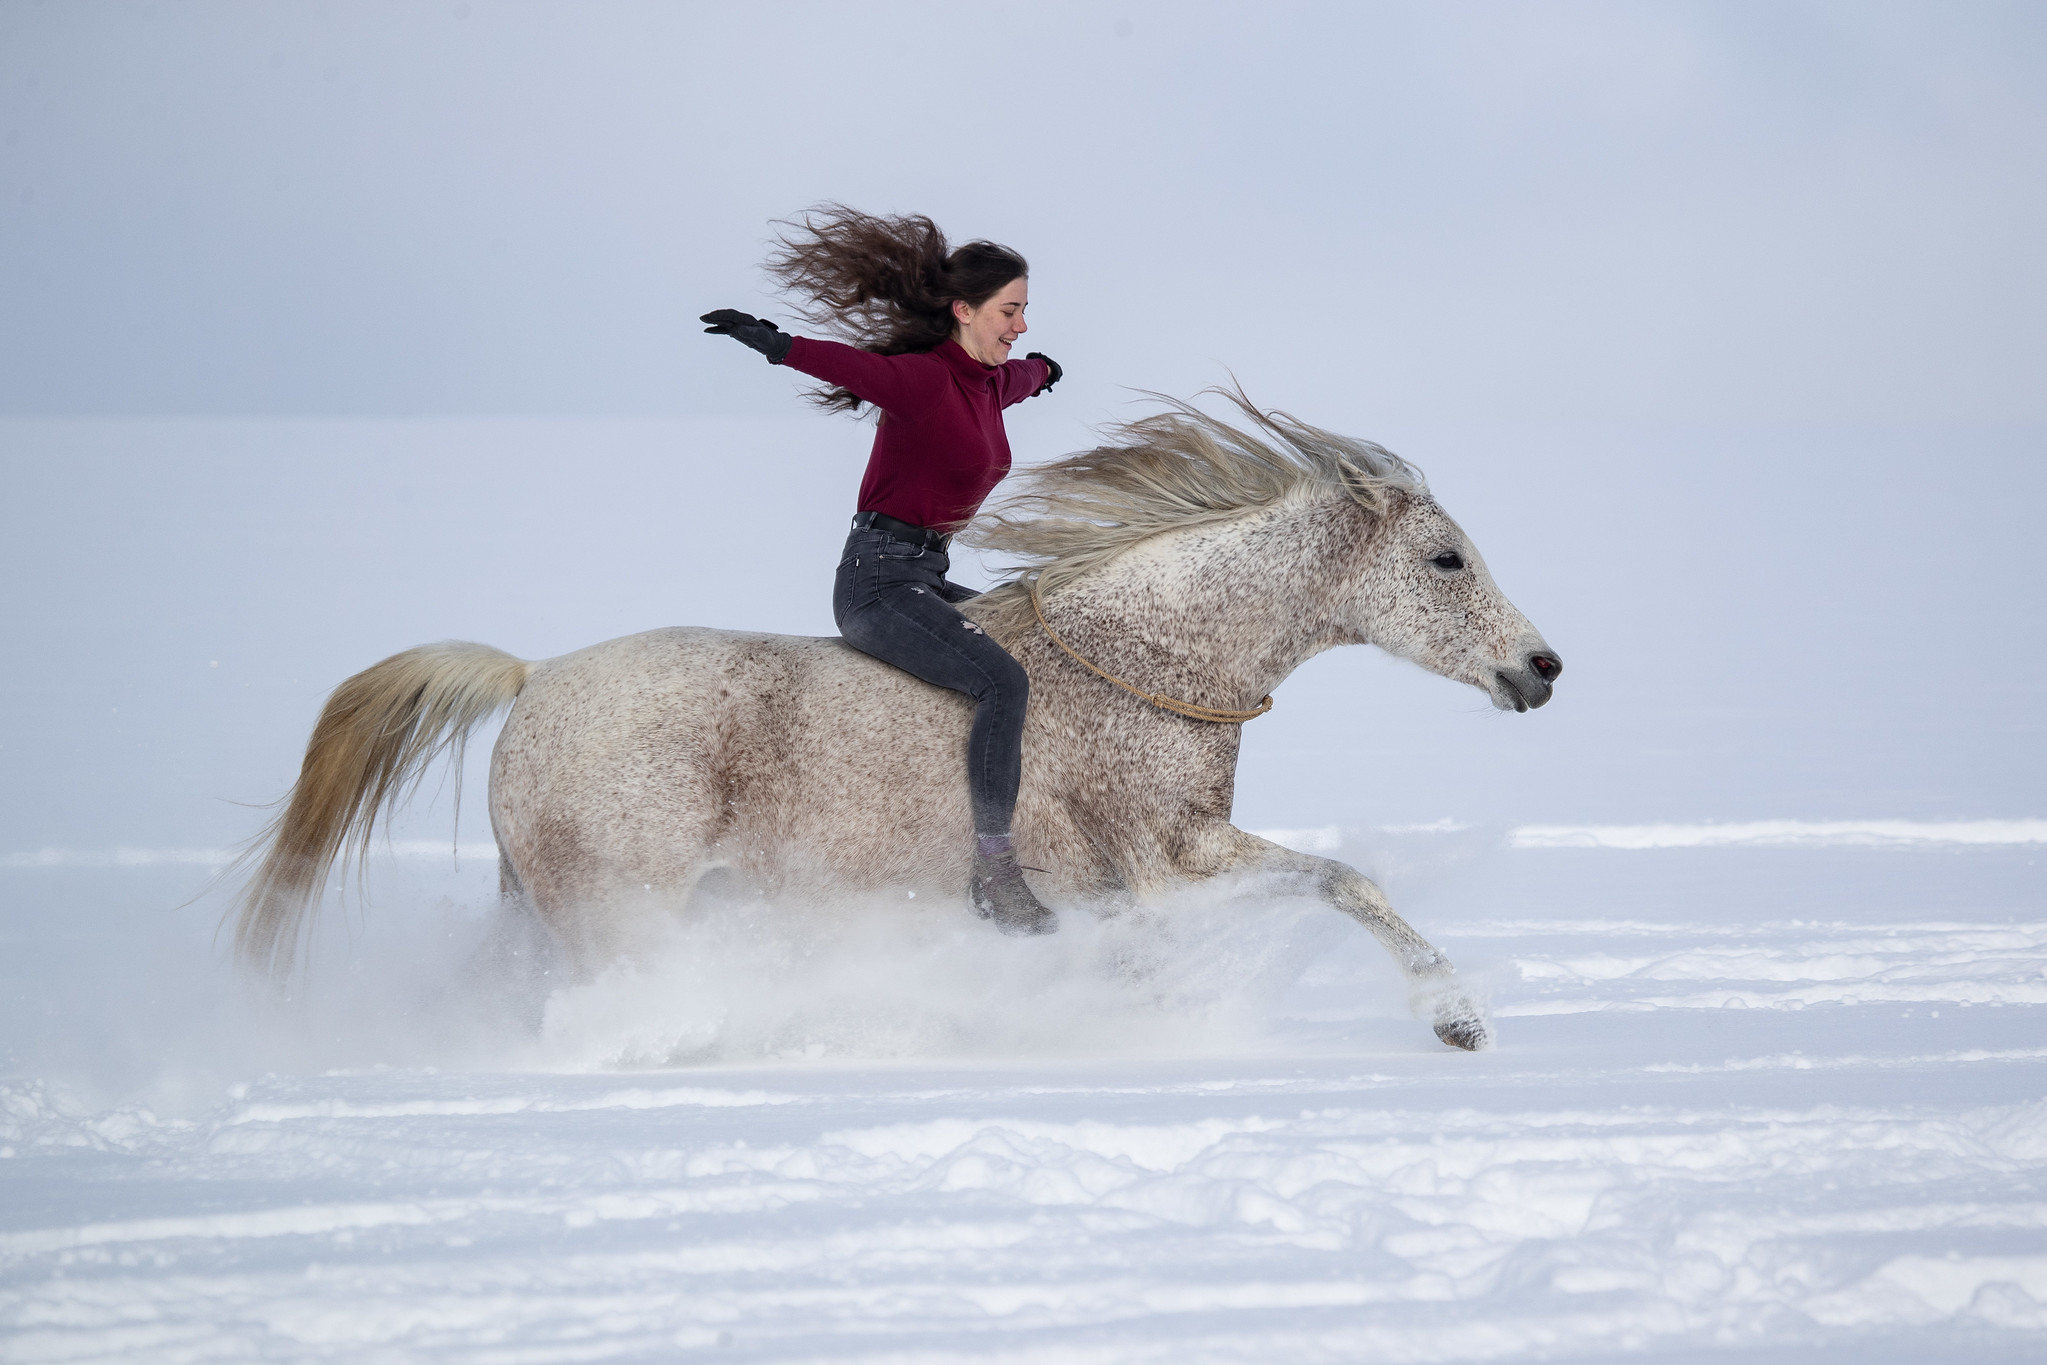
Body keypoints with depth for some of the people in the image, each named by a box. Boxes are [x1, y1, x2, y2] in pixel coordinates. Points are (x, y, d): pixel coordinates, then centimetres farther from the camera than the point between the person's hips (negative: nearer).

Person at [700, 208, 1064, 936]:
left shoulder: (988, 383, 12)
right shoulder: (924, 380, -15)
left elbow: (1024, 374, 37)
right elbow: (857, 367, -35)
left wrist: (1042, 369, 62)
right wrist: (778, 345, -54)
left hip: (927, 577, 10)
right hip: (880, 580, -10)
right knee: (1002, 680, -25)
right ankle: (995, 869, -23)